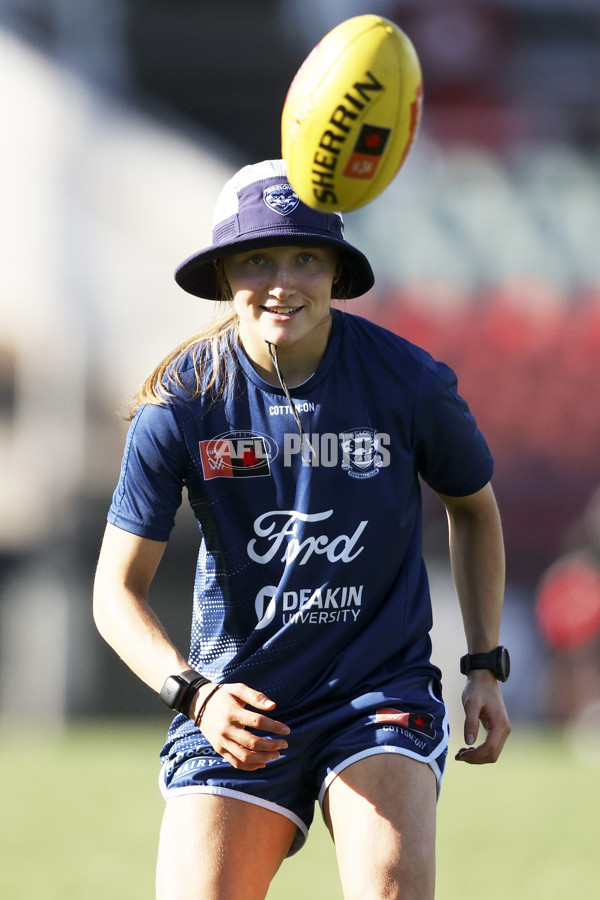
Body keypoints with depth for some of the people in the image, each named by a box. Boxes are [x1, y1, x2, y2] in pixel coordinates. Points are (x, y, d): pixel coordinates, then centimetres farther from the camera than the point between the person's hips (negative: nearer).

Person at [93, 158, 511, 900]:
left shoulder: (409, 383, -8)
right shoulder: (181, 401, -9)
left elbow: (473, 508, 13)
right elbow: (117, 590, -4)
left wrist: (486, 667, 7)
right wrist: (193, 693, -20)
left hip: (382, 688, -1)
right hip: (236, 701, 1)